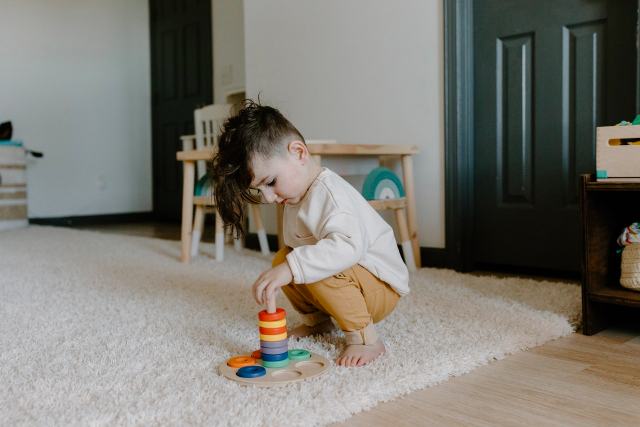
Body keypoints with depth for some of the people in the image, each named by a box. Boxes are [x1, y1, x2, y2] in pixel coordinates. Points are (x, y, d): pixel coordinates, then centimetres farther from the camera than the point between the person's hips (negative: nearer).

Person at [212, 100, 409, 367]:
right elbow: (300, 248, 9)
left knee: (320, 271, -33)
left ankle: (365, 339, -17)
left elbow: (347, 246, -45)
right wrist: (284, 265, -8)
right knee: (282, 258, -1)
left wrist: (291, 269, -51)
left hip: (382, 287, -9)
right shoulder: (298, 196, 5)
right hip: (347, 277, 9)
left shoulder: (331, 193, -27)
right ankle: (316, 319, 15)